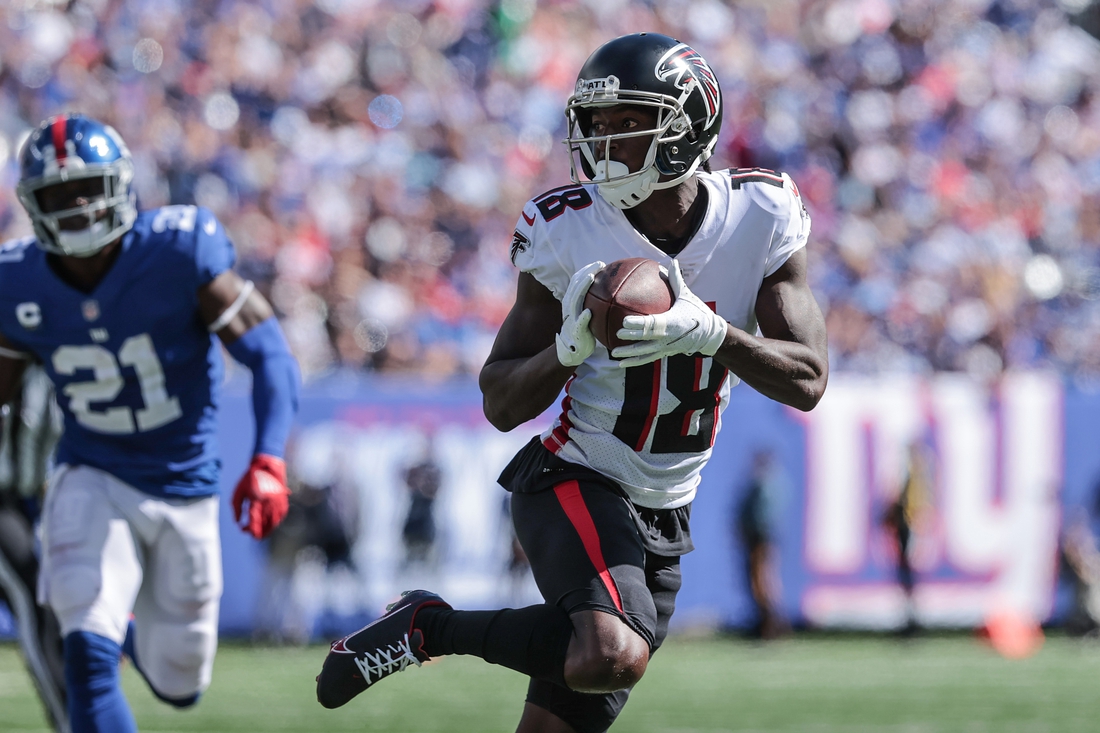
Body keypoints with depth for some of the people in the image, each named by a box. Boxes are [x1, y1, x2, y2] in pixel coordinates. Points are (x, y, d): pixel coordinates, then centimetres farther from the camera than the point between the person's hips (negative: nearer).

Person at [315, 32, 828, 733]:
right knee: (611, 659, -32)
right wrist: (571, 345, -24)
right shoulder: (569, 232, -9)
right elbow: (502, 404, -4)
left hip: (662, 518, 4)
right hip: (573, 483, -4)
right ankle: (428, 624, -11)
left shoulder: (761, 216, -6)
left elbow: (807, 381, -10)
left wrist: (707, 333, -27)